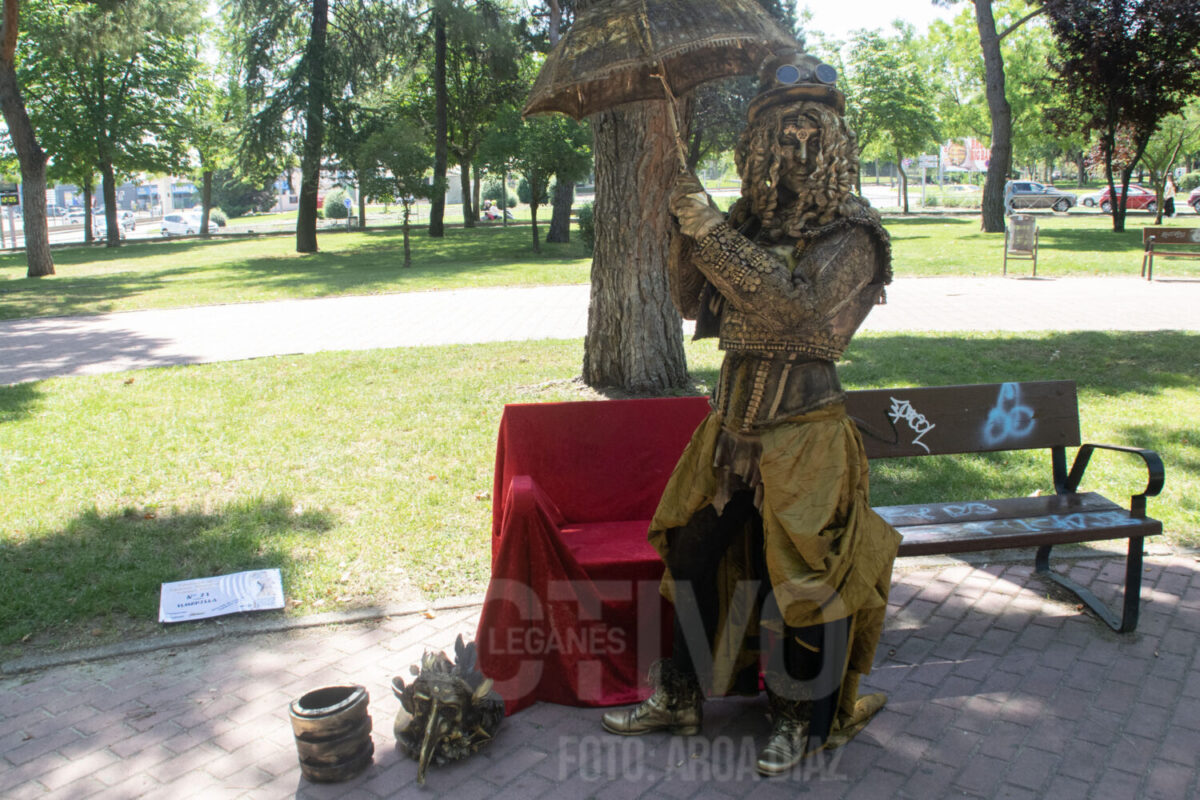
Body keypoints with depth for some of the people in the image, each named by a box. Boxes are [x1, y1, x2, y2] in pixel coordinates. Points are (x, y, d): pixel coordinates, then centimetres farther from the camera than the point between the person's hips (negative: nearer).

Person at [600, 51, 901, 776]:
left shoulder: (851, 235, -9)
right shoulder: (753, 222, 8)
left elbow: (793, 304, -25)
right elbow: (695, 301, 10)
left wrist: (710, 229, -24)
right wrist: (685, 227, -4)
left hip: (803, 436, -6)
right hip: (733, 422, 6)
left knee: (802, 575, 3)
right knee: (694, 554, 12)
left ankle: (806, 718, 27)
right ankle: (681, 696, 32)